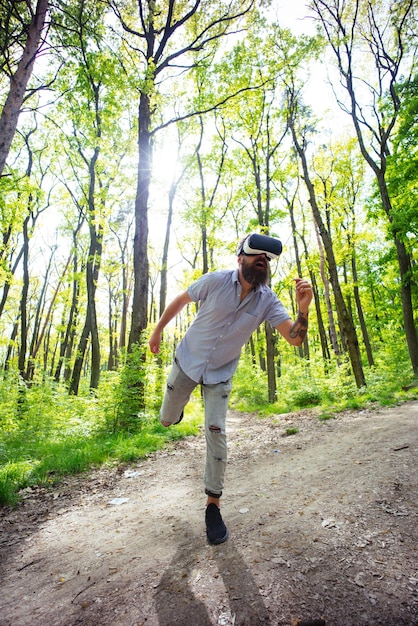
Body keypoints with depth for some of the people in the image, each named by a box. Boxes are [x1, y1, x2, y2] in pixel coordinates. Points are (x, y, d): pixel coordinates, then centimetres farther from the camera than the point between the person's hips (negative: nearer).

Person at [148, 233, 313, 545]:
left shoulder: (267, 300, -14)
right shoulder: (216, 281, -20)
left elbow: (295, 338, -22)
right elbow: (180, 300, -4)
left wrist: (303, 308, -40)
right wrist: (158, 330, 2)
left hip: (220, 374, 0)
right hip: (187, 361, 0)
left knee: (216, 432, -7)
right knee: (167, 421, 14)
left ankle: (213, 504, 13)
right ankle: (178, 406, 53)